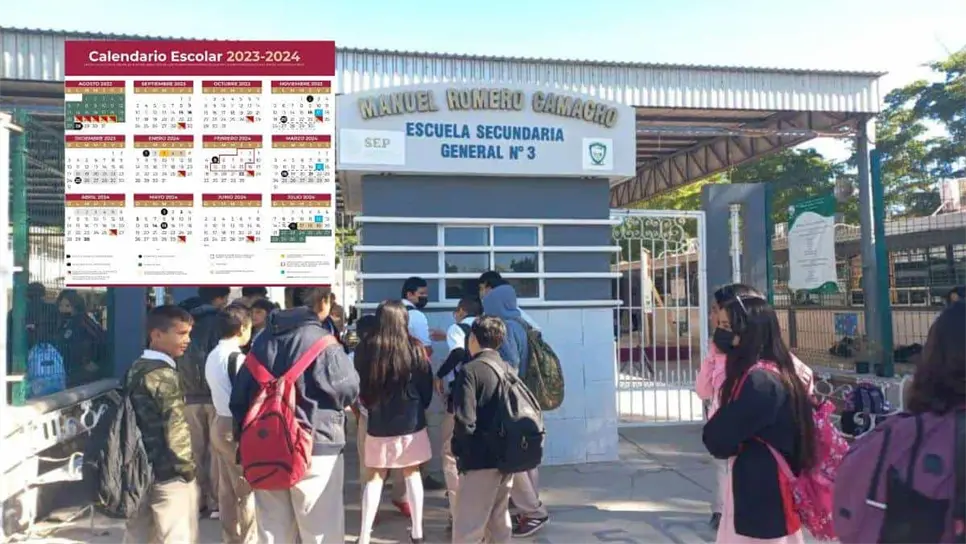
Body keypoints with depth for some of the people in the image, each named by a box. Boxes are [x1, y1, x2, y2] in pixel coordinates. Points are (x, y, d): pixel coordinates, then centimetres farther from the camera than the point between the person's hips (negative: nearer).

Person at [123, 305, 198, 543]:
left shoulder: (135, 370, 6)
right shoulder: (165, 376, -18)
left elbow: (136, 420, 11)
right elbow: (175, 432, -19)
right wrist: (187, 468, -6)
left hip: (140, 469, 8)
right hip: (169, 473, -8)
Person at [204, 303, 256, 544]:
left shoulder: (213, 356, 9)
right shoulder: (237, 358, -19)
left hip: (220, 423, 9)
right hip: (236, 427, -9)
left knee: (226, 489, 15)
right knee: (246, 490, 2)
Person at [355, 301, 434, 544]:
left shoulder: (365, 348, -7)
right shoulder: (414, 348, -9)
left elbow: (358, 386, 4)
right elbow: (427, 387, 0)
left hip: (378, 421, 0)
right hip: (411, 421, 0)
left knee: (374, 477, 13)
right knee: (412, 474, 14)